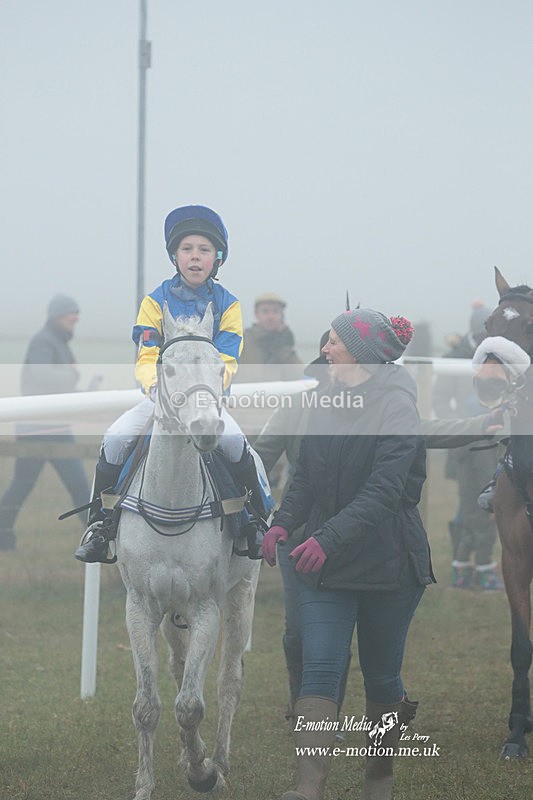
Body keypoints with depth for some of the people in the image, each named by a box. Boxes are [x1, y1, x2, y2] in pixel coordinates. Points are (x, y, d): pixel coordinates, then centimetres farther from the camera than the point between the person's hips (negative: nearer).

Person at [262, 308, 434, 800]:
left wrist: (328, 538, -34)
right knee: (320, 669, -8)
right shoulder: (327, 401, 6)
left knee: (381, 676, 10)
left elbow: (383, 492, -24)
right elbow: (307, 476, 11)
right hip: (323, 560, 5)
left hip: (388, 563, -5)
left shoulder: (397, 408, -15)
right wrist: (284, 521, -7)